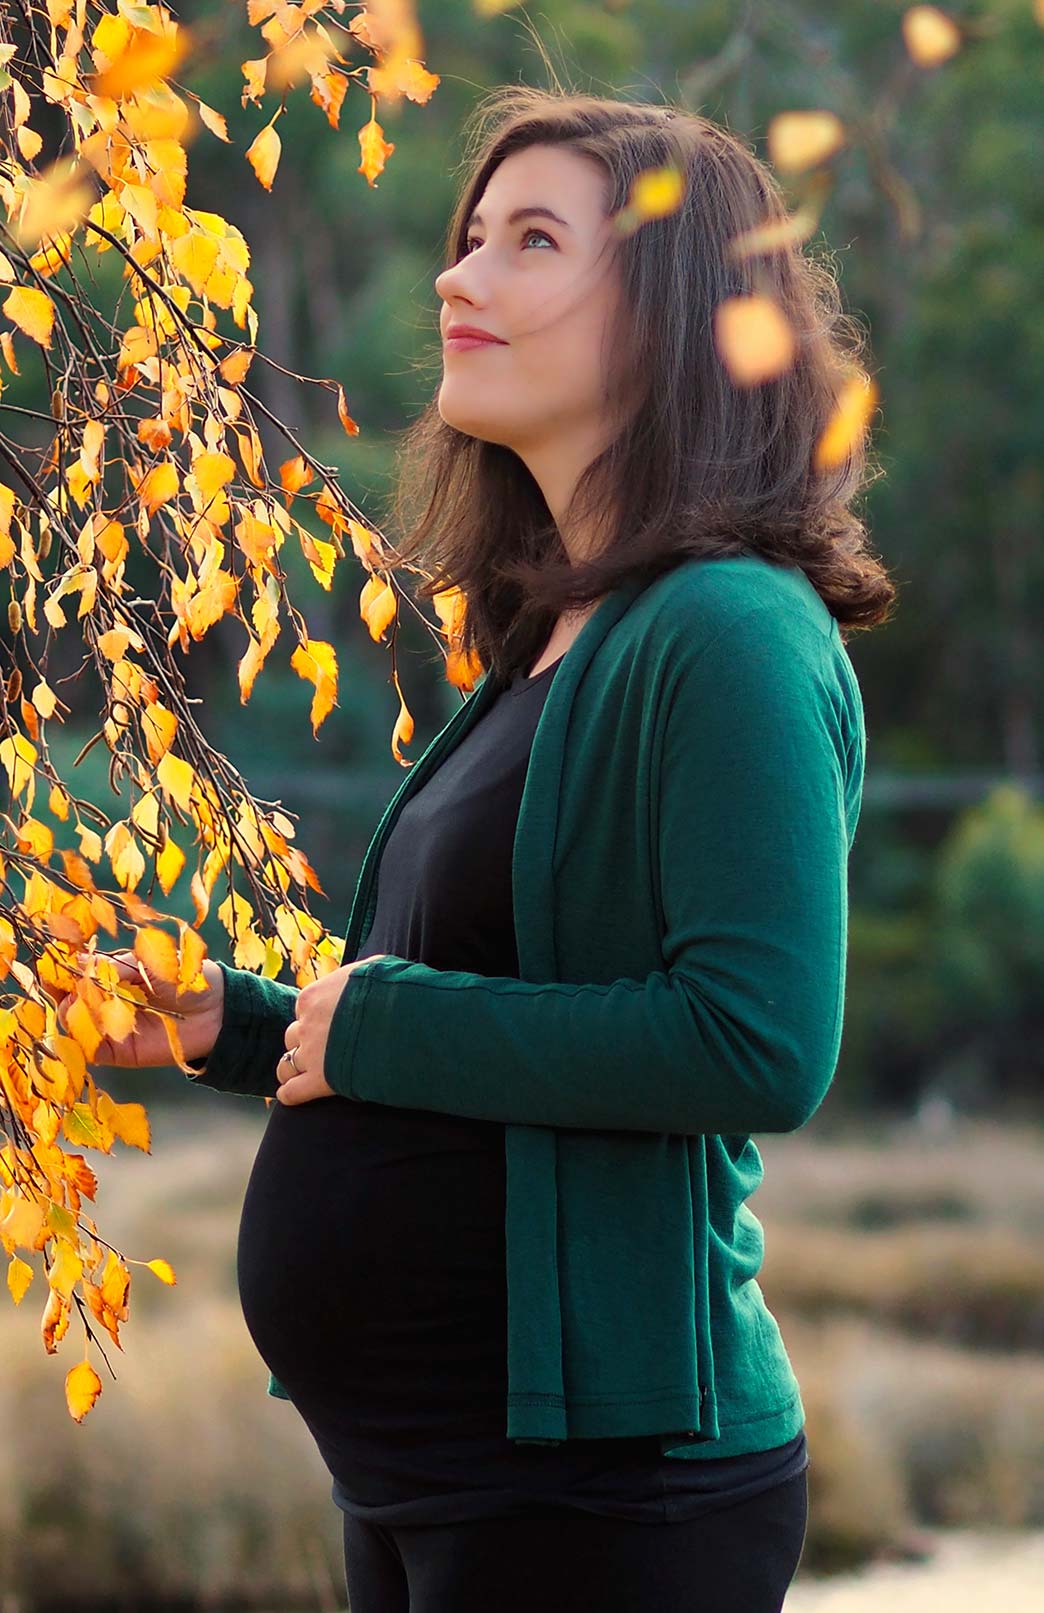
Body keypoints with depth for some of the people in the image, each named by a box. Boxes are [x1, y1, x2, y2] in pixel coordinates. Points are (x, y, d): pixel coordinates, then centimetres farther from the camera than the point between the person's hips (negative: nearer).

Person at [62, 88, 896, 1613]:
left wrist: (378, 1024, -17)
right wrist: (230, 1025, 9)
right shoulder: (547, 646, 13)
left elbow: (760, 1047, -26)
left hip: (599, 1484, -9)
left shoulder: (731, 634, -15)